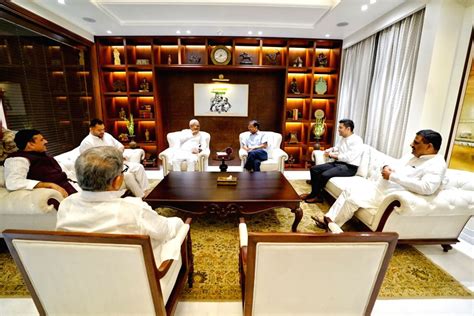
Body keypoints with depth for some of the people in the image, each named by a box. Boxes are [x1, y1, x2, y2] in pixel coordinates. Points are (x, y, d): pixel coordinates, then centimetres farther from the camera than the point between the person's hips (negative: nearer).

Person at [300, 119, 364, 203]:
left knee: (324, 175, -30)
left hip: (349, 167, -9)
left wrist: (332, 155, -14)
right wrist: (329, 150, 2)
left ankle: (317, 196, -8)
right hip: (337, 163, 9)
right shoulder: (343, 138, 15)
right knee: (314, 169, -4)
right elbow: (336, 148, 26)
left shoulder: (356, 140, -13)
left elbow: (348, 158, -23)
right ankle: (314, 193, -1)